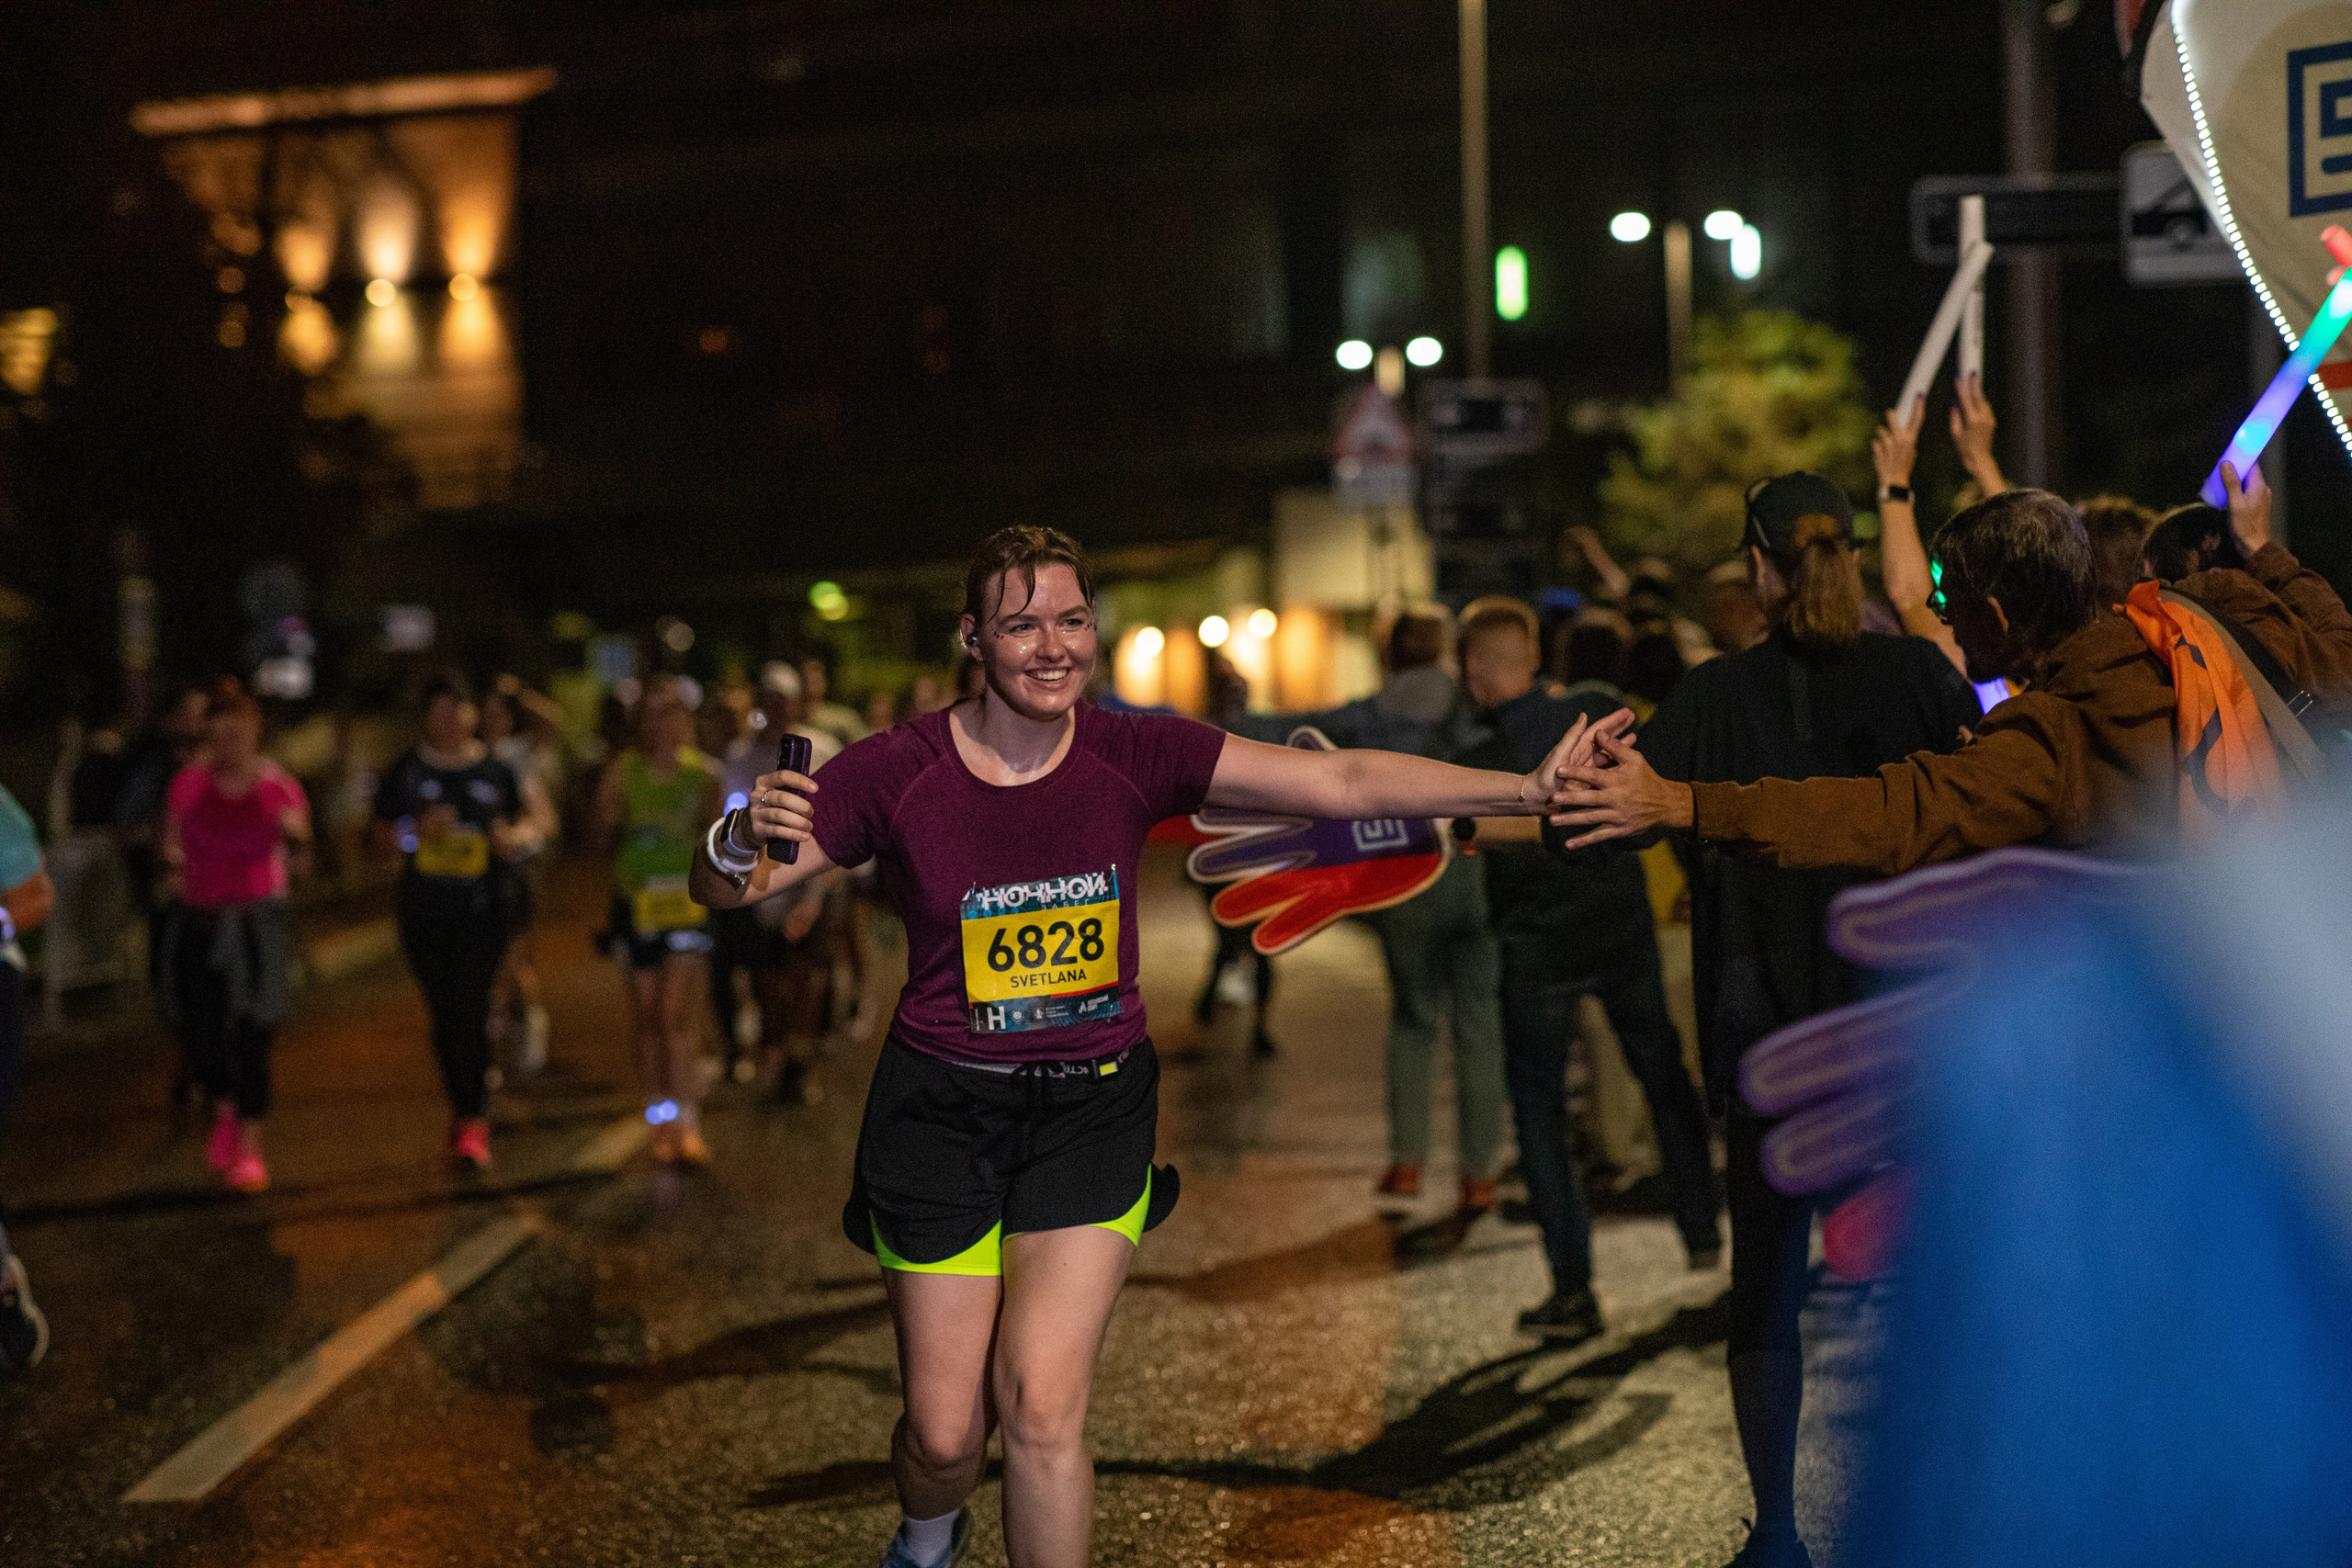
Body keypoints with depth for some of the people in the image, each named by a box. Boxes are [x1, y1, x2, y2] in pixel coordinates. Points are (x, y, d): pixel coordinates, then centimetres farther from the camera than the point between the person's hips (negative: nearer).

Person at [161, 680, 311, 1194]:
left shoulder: (280, 788, -5)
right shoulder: (189, 784, -1)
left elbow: (300, 861, 1)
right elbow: (171, 838, 11)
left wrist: (297, 837, -21)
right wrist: (173, 860, -11)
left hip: (257, 920, -2)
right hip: (199, 920, 2)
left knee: (249, 1035, -6)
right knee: (199, 1031, 3)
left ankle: (249, 1148, 7)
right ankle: (225, 1109, 35)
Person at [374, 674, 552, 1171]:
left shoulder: (498, 769, 3)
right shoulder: (406, 772, 5)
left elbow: (542, 815, 14)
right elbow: (383, 837, 7)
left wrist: (518, 835, -8)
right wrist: (418, 831, -13)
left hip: (484, 906, -2)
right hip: (424, 907, 2)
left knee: (470, 1007, -14)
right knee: (444, 1013, 6)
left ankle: (471, 1122, -12)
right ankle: (467, 1115, 22)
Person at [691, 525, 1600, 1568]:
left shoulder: (1136, 756, -8)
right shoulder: (899, 773, -11)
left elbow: (1345, 783, -12)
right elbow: (721, 889, -9)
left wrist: (1528, 791, -20)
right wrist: (742, 837, -33)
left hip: (1093, 1102, 1)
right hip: (942, 1108, 0)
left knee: (1041, 1400, -13)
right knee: (944, 1431, 4)